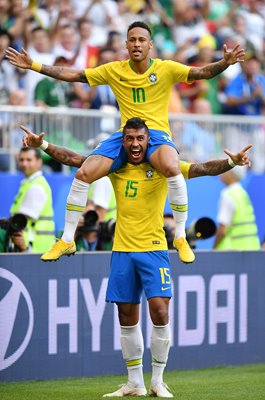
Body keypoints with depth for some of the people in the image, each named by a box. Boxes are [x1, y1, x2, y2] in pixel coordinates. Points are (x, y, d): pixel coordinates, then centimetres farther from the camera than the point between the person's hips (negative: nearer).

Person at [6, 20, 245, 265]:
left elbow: (202, 72, -8)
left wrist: (225, 63, -29)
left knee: (172, 168, -37)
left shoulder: (166, 69, -1)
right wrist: (33, 66, 3)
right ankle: (67, 240, 2)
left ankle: (180, 237, -18)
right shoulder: (114, 70, 5)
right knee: (83, 173, -16)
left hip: (157, 134, -3)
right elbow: (73, 75, 8)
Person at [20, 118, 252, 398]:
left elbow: (203, 169, -16)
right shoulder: (115, 167, 5)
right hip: (122, 250, 3)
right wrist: (41, 144, -1)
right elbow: (74, 159, 8)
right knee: (127, 319, 7)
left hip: (153, 249, -3)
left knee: (160, 312, -13)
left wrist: (231, 162, -32)